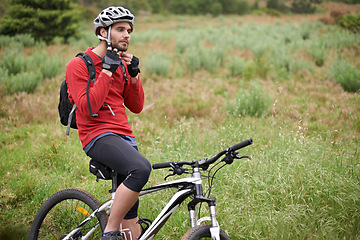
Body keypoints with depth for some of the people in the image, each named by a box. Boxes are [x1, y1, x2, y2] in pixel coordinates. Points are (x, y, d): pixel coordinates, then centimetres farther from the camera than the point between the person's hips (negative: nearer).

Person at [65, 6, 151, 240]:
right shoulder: (79, 65, -6)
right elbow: (87, 109, -19)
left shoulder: (122, 63, 16)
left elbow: (136, 107, 13)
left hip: (124, 136, 7)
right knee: (141, 168, -34)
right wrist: (107, 70, -17)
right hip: (99, 136, -7)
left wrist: (134, 74, -1)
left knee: (130, 219, 6)